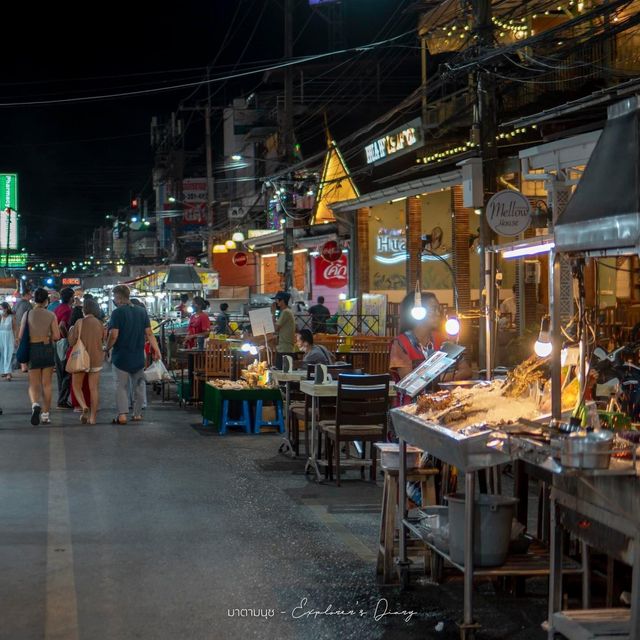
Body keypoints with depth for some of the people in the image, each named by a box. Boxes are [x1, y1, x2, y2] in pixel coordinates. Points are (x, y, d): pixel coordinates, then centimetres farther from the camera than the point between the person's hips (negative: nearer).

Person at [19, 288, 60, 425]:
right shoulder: (51, 315, -4)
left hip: (32, 349, 0)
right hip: (47, 349, 0)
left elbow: (20, 336, -5)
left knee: (33, 384, 5)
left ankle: (35, 404, -24)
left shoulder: (27, 314, -4)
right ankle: (45, 414, 13)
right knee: (46, 384, 12)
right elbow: (56, 336, -8)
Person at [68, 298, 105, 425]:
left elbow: (71, 342, -10)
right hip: (96, 359, 3)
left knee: (76, 386, 10)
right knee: (94, 388, 8)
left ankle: (84, 407, -15)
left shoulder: (80, 322, -12)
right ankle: (93, 417, 7)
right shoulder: (100, 324, -1)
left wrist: (71, 330, 8)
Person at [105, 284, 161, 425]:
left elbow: (113, 335, -17)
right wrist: (156, 349, 5)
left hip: (121, 356, -4)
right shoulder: (142, 312, 4)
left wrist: (107, 348, -2)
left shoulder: (117, 313, -12)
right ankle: (137, 413, 16)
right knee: (138, 385, 14)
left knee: (121, 385, 1)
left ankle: (122, 414, -7)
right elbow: (149, 334, 2)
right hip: (138, 356, 4)